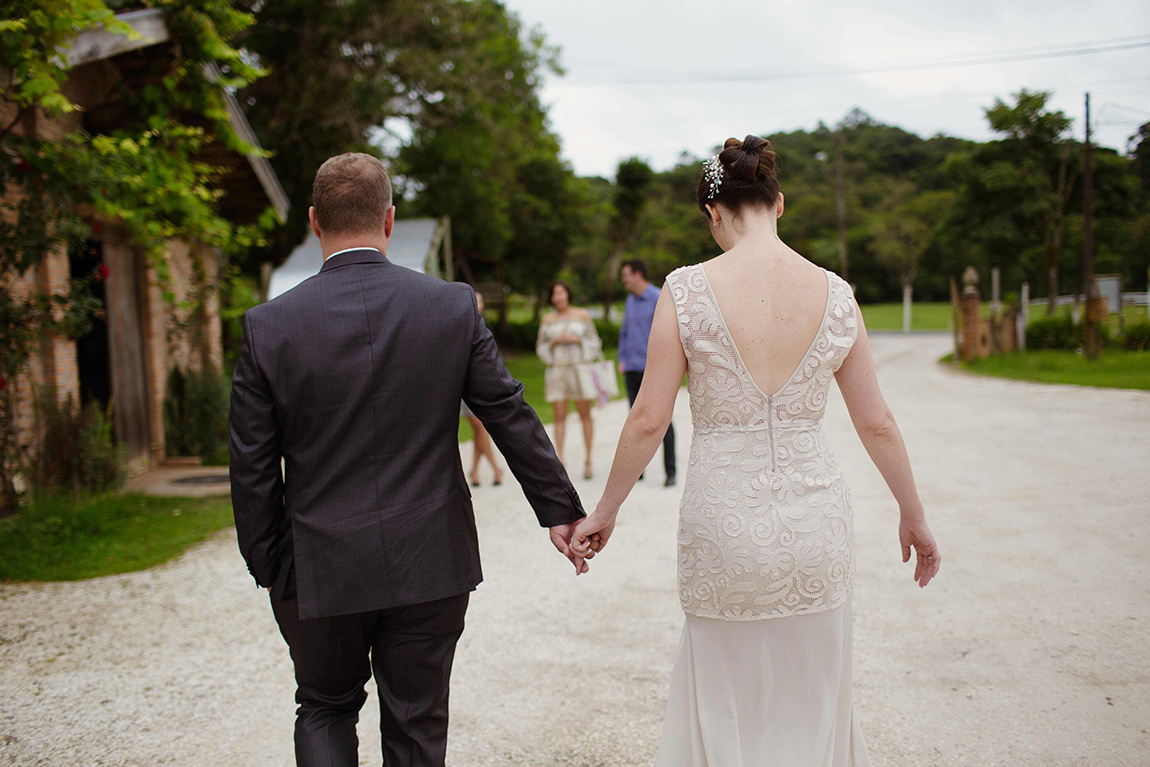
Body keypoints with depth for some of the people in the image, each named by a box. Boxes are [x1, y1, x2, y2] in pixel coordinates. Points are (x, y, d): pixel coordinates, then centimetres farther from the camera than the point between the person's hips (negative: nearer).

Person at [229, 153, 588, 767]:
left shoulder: (268, 326, -9)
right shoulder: (453, 307, -7)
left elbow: (252, 469, -4)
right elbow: (511, 417, -2)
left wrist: (268, 568, 8)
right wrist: (559, 508, 8)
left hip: (320, 572, 0)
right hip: (430, 566, 1)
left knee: (325, 710, 23)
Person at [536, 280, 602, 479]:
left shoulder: (583, 315, 6)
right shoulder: (548, 319, 9)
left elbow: (595, 343, 6)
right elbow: (540, 348, 12)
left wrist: (576, 339, -9)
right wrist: (554, 342, -6)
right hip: (557, 370, 1)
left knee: (585, 414, 0)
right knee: (560, 416, -2)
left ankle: (588, 461, 8)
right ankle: (558, 461, 0)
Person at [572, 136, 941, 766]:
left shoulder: (686, 290, -10)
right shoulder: (835, 294, -3)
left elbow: (648, 421, -8)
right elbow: (876, 423, 3)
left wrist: (605, 512, 5)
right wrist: (914, 515, 17)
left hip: (723, 520, -2)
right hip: (815, 520, 2)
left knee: (724, 707, 19)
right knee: (811, 702, 21)